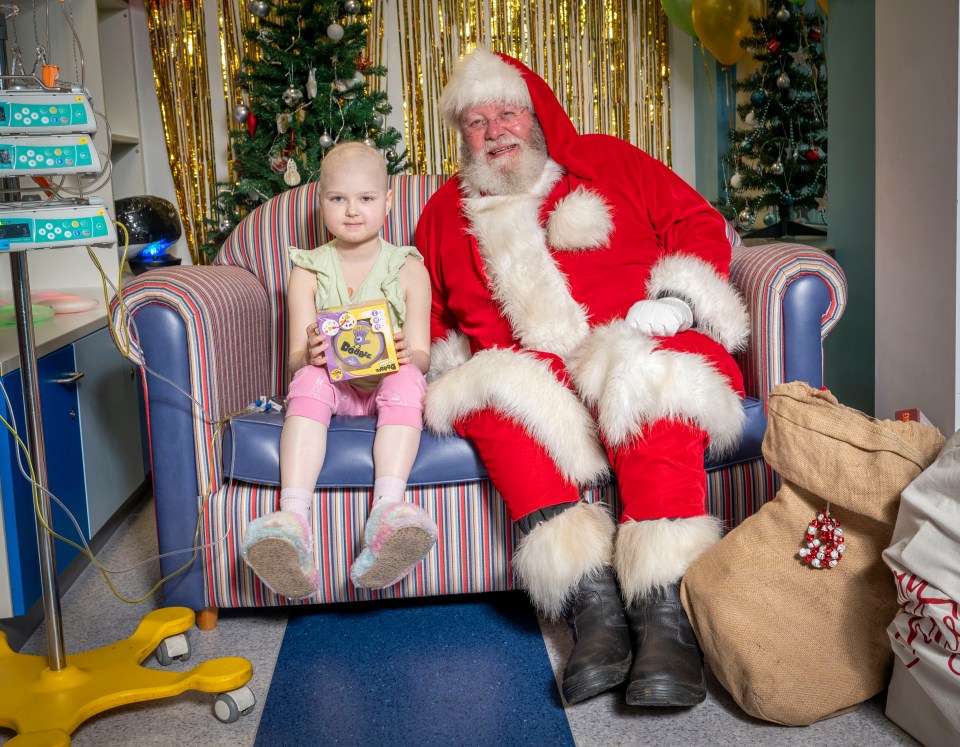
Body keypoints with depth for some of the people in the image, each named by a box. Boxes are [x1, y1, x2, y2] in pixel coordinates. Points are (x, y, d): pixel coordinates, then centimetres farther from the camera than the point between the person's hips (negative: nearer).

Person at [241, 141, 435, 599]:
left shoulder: (408, 269, 4)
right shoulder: (308, 273, 6)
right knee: (308, 381, -32)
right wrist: (309, 354, -25)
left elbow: (422, 356, -1)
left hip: (388, 381, -1)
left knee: (406, 380, -34)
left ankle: (387, 510, -54)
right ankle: (293, 519, -51)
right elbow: (295, 360, 1)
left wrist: (406, 356, -27)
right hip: (333, 383, 1)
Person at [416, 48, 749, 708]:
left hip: (636, 347, -1)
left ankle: (665, 618, -42)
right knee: (494, 395, -33)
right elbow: (427, 314, 30)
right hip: (529, 369, 2)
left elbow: (701, 225, 12)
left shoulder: (607, 161, 18)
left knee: (648, 383, -37)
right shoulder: (447, 211, 25)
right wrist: (449, 362, 9)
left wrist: (673, 301, -5)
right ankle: (594, 606, -41)